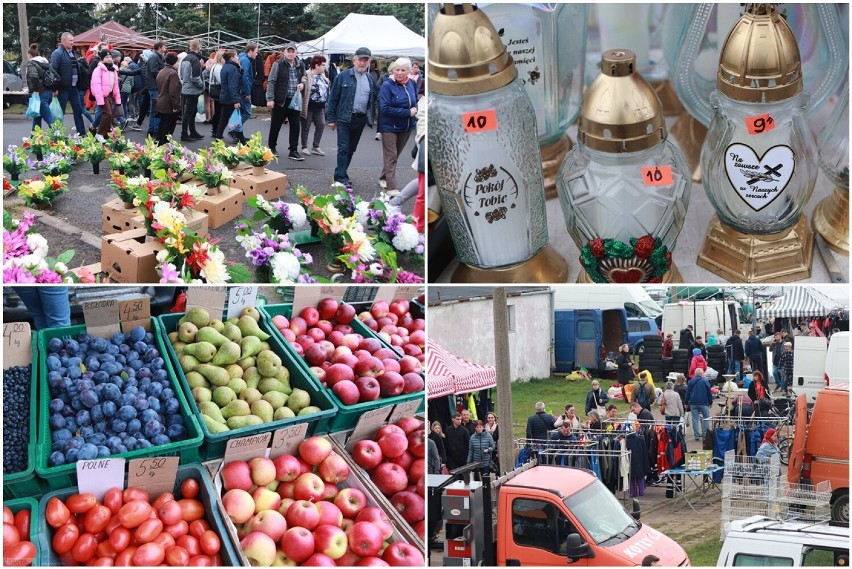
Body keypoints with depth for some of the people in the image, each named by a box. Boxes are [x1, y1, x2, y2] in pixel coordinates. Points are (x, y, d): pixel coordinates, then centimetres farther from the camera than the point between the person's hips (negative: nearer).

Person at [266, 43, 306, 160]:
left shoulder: (300, 65, 9)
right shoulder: (278, 64, -5)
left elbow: (303, 79, 24)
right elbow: (271, 82, -7)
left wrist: (302, 84, -1)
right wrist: (270, 99, -14)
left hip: (295, 101, 4)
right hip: (281, 100, -4)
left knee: (295, 126, 0)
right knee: (276, 125, 8)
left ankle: (293, 151, 5)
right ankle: (272, 147, 25)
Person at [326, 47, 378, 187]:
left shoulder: (370, 80, 10)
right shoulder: (343, 76, -4)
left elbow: (374, 99, 16)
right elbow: (333, 98, -4)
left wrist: (370, 117, 5)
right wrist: (331, 118, -7)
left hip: (361, 119, 5)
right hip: (345, 118, -5)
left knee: (351, 149, 12)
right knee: (343, 148, -7)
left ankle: (340, 173, 25)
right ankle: (342, 178, -6)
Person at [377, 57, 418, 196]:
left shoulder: (411, 83, 0)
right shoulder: (387, 86, -17)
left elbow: (415, 101, 16)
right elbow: (385, 108, -23)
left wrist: (415, 109, -8)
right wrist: (408, 112, -24)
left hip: (406, 127, 6)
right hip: (390, 126, -6)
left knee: (395, 155, 18)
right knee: (391, 156, -5)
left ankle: (384, 178, 35)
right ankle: (391, 188, -6)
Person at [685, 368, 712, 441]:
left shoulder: (690, 382, 6)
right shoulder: (705, 381, -3)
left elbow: (687, 393, 8)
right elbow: (709, 393, -1)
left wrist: (687, 402, 13)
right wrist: (710, 402, 8)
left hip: (693, 403, 3)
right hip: (703, 403, -3)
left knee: (695, 419, 4)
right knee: (706, 418, 10)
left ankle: (697, 435, 2)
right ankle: (705, 433, 5)